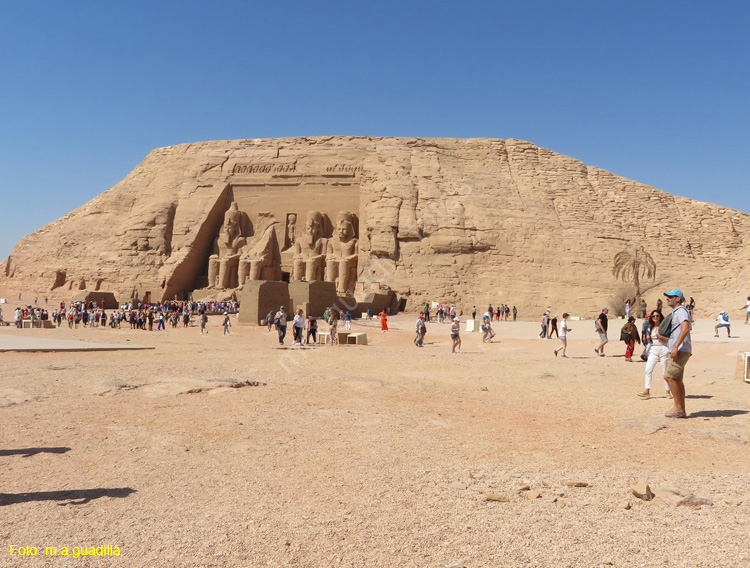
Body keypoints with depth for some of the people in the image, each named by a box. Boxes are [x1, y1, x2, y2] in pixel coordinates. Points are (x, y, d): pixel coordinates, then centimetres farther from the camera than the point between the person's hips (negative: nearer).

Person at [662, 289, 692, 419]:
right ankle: (682, 411, 13)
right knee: (677, 380, 10)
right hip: (677, 351, 10)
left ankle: (678, 408, -10)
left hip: (681, 351, -10)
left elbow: (685, 328, -25)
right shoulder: (675, 312, 22)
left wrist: (675, 347, -30)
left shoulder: (681, 310, -9)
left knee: (669, 376, -15)